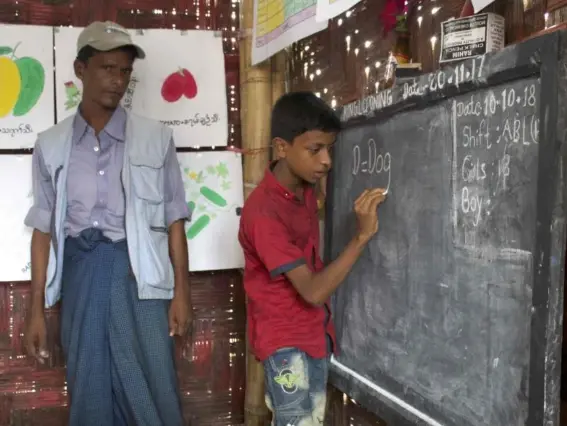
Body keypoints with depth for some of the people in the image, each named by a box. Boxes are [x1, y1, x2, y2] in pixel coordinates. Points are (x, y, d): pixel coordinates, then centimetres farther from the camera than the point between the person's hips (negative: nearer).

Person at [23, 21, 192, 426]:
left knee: (152, 392, 2)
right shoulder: (52, 145, 7)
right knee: (89, 393, 11)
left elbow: (174, 220, 3)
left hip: (136, 271, -2)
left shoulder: (155, 138, 2)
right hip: (80, 273, 2)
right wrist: (37, 308, 7)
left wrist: (182, 290, -1)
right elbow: (44, 229, 8)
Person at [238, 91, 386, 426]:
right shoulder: (264, 212, -26)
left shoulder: (306, 189, 0)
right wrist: (363, 235, -30)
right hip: (286, 341, -8)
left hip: (315, 332, 8)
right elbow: (313, 291, -27)